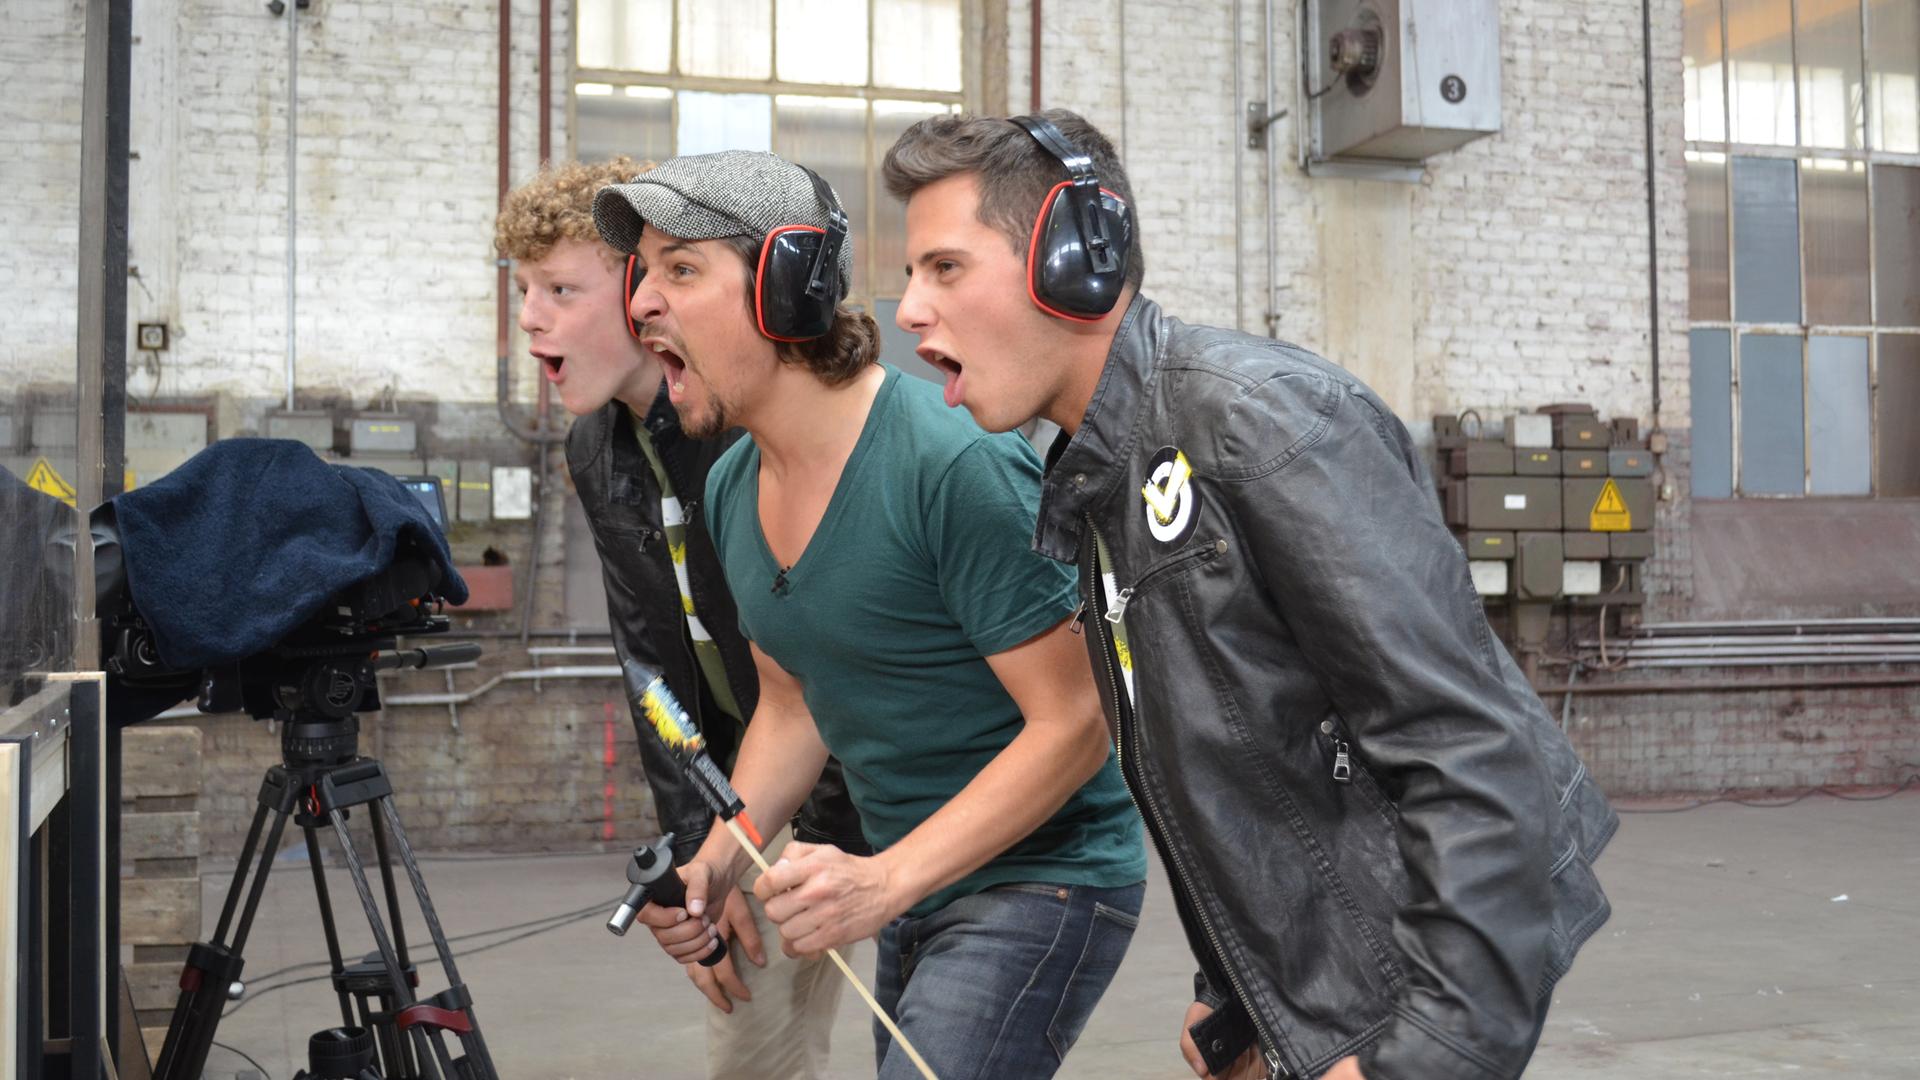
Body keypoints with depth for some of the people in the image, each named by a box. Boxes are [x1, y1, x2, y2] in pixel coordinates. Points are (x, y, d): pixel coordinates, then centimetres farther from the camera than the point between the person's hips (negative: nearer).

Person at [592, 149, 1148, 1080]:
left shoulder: (958, 467, -25)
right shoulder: (731, 489, 2)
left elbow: (1075, 723, -23)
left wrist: (885, 879, -28)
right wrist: (710, 864, -2)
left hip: (1042, 877, -8)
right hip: (913, 891, 8)